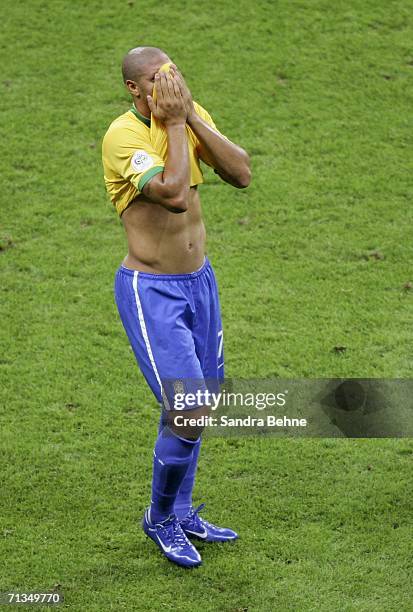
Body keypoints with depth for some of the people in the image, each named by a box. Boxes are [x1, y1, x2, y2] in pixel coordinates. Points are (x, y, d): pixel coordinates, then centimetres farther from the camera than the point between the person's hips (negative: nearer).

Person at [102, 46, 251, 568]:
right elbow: (174, 194, -32)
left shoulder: (191, 116, 2)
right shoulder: (123, 135, -20)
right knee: (189, 413, -10)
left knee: (191, 406, 15)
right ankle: (159, 519, 14)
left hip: (199, 280, 7)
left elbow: (241, 174, -9)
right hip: (150, 291, -7)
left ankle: (181, 513, 33)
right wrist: (175, 123, -23)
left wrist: (192, 116, -15)